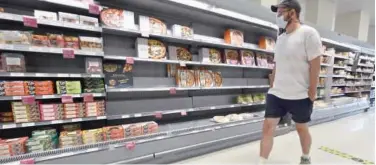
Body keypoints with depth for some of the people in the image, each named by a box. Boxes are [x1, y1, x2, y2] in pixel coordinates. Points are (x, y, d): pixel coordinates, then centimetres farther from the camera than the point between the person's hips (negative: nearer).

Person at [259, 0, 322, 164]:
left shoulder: (308, 33, -9)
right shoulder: (280, 38, 10)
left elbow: (315, 65, -13)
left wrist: (311, 93, -13)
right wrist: (272, 87, 13)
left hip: (300, 96, -5)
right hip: (276, 94, 5)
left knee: (301, 128, 15)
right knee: (268, 127, 1)